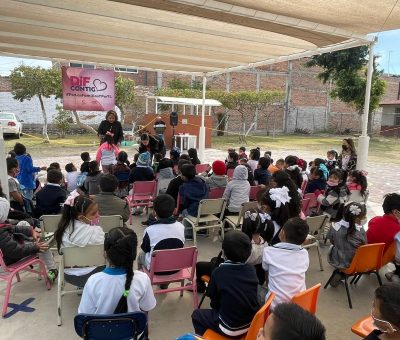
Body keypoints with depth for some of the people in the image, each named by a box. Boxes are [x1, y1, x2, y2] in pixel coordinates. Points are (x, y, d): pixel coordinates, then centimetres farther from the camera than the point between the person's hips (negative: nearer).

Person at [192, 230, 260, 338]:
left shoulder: (219, 272, -18)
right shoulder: (251, 270, -4)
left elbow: (213, 298, -5)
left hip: (230, 328, -5)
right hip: (252, 323, 5)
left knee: (197, 315, 16)